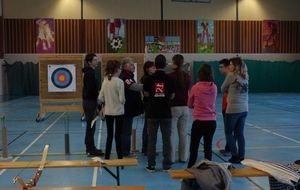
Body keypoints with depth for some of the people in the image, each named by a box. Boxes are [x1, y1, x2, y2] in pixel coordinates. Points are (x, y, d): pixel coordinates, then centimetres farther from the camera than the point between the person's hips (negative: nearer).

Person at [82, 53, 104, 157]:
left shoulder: (89, 72, 14)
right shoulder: (90, 73, -17)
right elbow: (91, 90, -24)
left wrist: (97, 92, 4)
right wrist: (99, 93, -9)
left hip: (89, 101, 10)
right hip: (90, 101, -10)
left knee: (90, 125, 14)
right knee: (91, 125, -4)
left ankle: (90, 147, 22)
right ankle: (91, 150, 1)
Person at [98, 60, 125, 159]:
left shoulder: (105, 81, 0)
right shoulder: (119, 81, -15)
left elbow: (100, 98, 2)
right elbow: (122, 99, -16)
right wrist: (123, 103, 6)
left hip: (108, 112, 4)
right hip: (118, 112, -4)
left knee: (109, 135, 13)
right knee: (118, 135, 5)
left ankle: (107, 157, 19)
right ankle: (120, 157, 12)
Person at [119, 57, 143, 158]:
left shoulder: (128, 76, 17)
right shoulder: (124, 77, -19)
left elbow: (134, 88, 15)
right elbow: (134, 87, -34)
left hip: (129, 108, 11)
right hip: (127, 108, -11)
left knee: (126, 131, 17)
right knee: (126, 131, -1)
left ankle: (125, 151, 26)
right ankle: (125, 153, 8)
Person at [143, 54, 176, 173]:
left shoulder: (149, 79, -6)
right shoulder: (169, 79, -5)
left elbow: (146, 94, 6)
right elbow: (172, 96, 3)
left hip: (152, 114, 0)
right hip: (166, 114, 0)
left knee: (151, 140, 7)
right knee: (166, 140, 7)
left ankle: (151, 165, 11)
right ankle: (166, 165, 12)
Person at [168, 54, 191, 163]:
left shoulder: (170, 76, -11)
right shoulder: (187, 76, 4)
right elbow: (188, 90, 12)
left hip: (173, 107, -4)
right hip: (185, 107, 5)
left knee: (171, 133, 2)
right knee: (184, 133, 9)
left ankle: (171, 158, 7)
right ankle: (183, 157, 16)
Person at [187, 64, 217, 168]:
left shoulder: (195, 87, -11)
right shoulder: (214, 87, -2)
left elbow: (189, 105, 3)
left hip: (199, 121, -3)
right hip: (212, 121, 3)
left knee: (194, 147, 9)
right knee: (208, 146, 12)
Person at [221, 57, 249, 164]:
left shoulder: (231, 75, -9)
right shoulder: (245, 77, 9)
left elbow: (223, 89, 2)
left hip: (233, 109, -6)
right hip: (244, 109, 6)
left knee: (229, 132, 7)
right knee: (240, 133, 11)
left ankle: (235, 155, 5)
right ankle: (241, 156, 13)